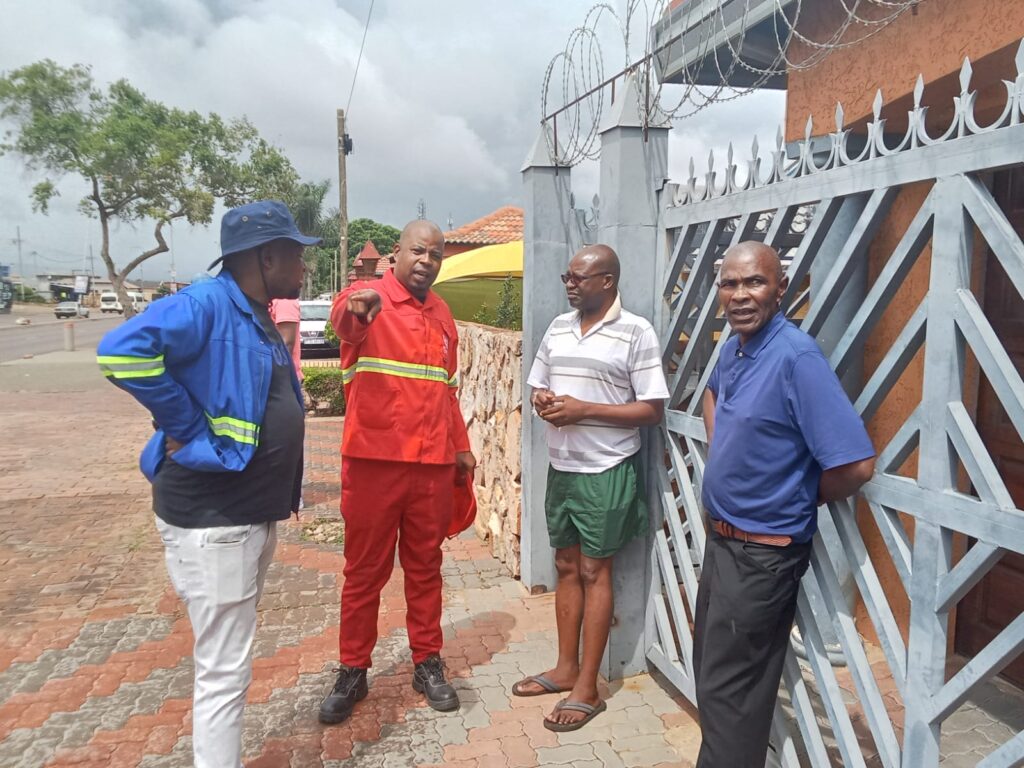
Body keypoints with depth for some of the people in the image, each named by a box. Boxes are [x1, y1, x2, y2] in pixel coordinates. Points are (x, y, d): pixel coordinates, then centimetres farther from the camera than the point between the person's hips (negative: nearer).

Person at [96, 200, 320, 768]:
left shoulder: (259, 321, 11)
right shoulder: (206, 305, -18)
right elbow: (121, 350, -34)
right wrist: (191, 430, -25)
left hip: (254, 514, 9)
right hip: (211, 521, -9)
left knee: (230, 664, 23)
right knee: (224, 674, 1)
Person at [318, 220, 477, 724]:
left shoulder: (442, 313, 14)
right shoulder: (366, 297, -3)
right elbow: (342, 318, -29)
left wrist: (461, 447, 17)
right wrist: (353, 310, -52)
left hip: (434, 465, 5)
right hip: (373, 461, -4)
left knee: (425, 566, 14)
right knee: (364, 570, 8)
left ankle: (428, 664, 29)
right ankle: (352, 671, 24)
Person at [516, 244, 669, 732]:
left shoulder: (636, 332, -11)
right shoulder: (558, 327, 7)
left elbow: (653, 410, -14)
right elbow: (539, 386, 16)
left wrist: (583, 409, -21)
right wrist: (542, 401, -9)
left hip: (607, 472, -6)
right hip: (561, 468, 6)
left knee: (594, 572, 2)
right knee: (567, 567, 14)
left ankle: (587, 688, 14)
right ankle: (565, 668, 29)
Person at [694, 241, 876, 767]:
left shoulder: (796, 357, -23)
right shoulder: (734, 346, 3)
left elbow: (855, 464, -27)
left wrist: (795, 500, -9)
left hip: (762, 552, -9)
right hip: (721, 538, 9)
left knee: (727, 688, 3)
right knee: (711, 670, 22)